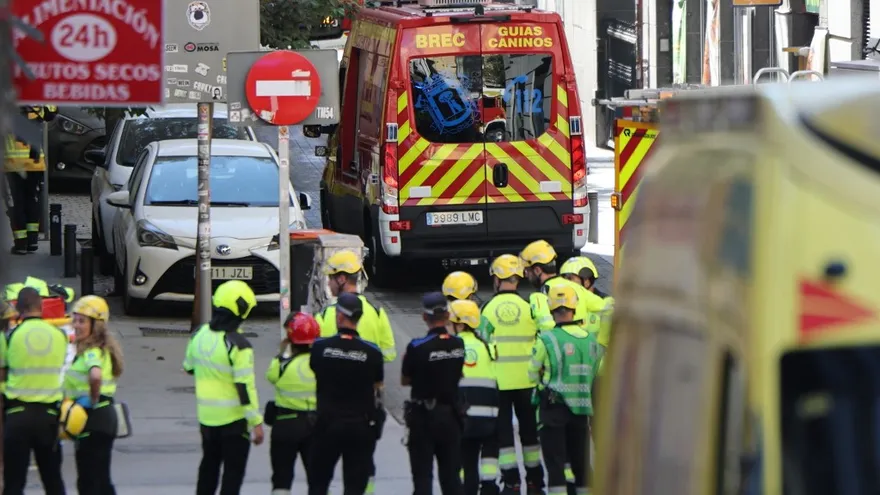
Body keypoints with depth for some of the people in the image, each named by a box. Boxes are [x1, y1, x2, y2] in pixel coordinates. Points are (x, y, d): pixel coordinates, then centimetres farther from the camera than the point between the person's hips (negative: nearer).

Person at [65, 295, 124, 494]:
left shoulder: (92, 352, -18)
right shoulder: (102, 348, 13)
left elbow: (95, 374, -39)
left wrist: (93, 400, -24)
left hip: (93, 419, -10)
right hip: (105, 417, 10)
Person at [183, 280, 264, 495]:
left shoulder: (199, 335, -1)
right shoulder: (238, 345, -21)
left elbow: (189, 368, 15)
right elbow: (245, 387, -22)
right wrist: (256, 422, -17)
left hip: (206, 415, 6)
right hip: (233, 419, -6)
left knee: (209, 465, 22)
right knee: (233, 470, 3)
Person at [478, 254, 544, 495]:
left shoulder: (489, 309, -6)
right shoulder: (530, 307, -4)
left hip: (498, 381, -1)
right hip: (526, 380, 1)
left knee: (503, 430, 5)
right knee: (529, 429, 13)